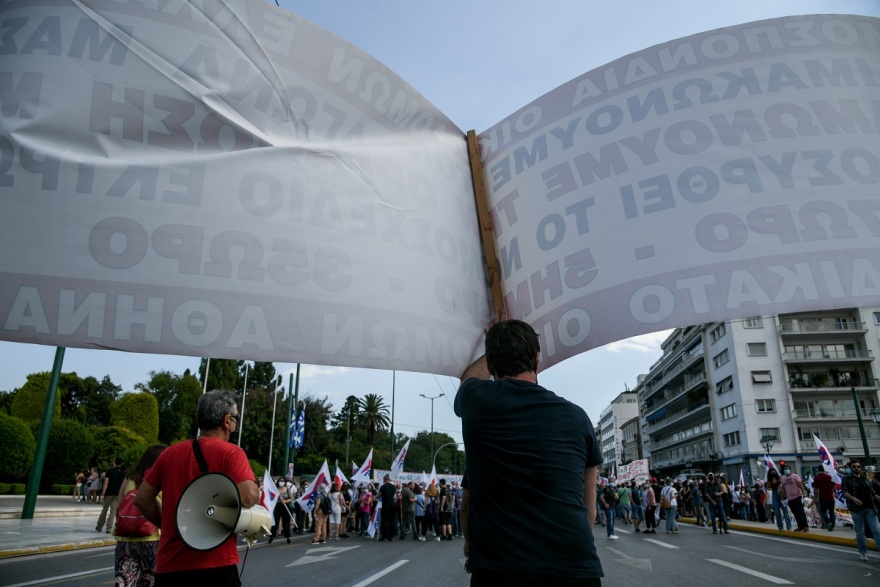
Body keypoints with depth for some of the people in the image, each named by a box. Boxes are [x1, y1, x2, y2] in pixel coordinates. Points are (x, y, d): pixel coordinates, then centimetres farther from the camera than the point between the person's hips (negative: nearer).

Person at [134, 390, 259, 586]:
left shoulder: (171, 453, 8)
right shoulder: (231, 452, -9)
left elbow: (142, 499, 11)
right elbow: (249, 497, -21)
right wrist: (256, 490, 1)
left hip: (169, 565, 5)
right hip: (215, 564, -5)